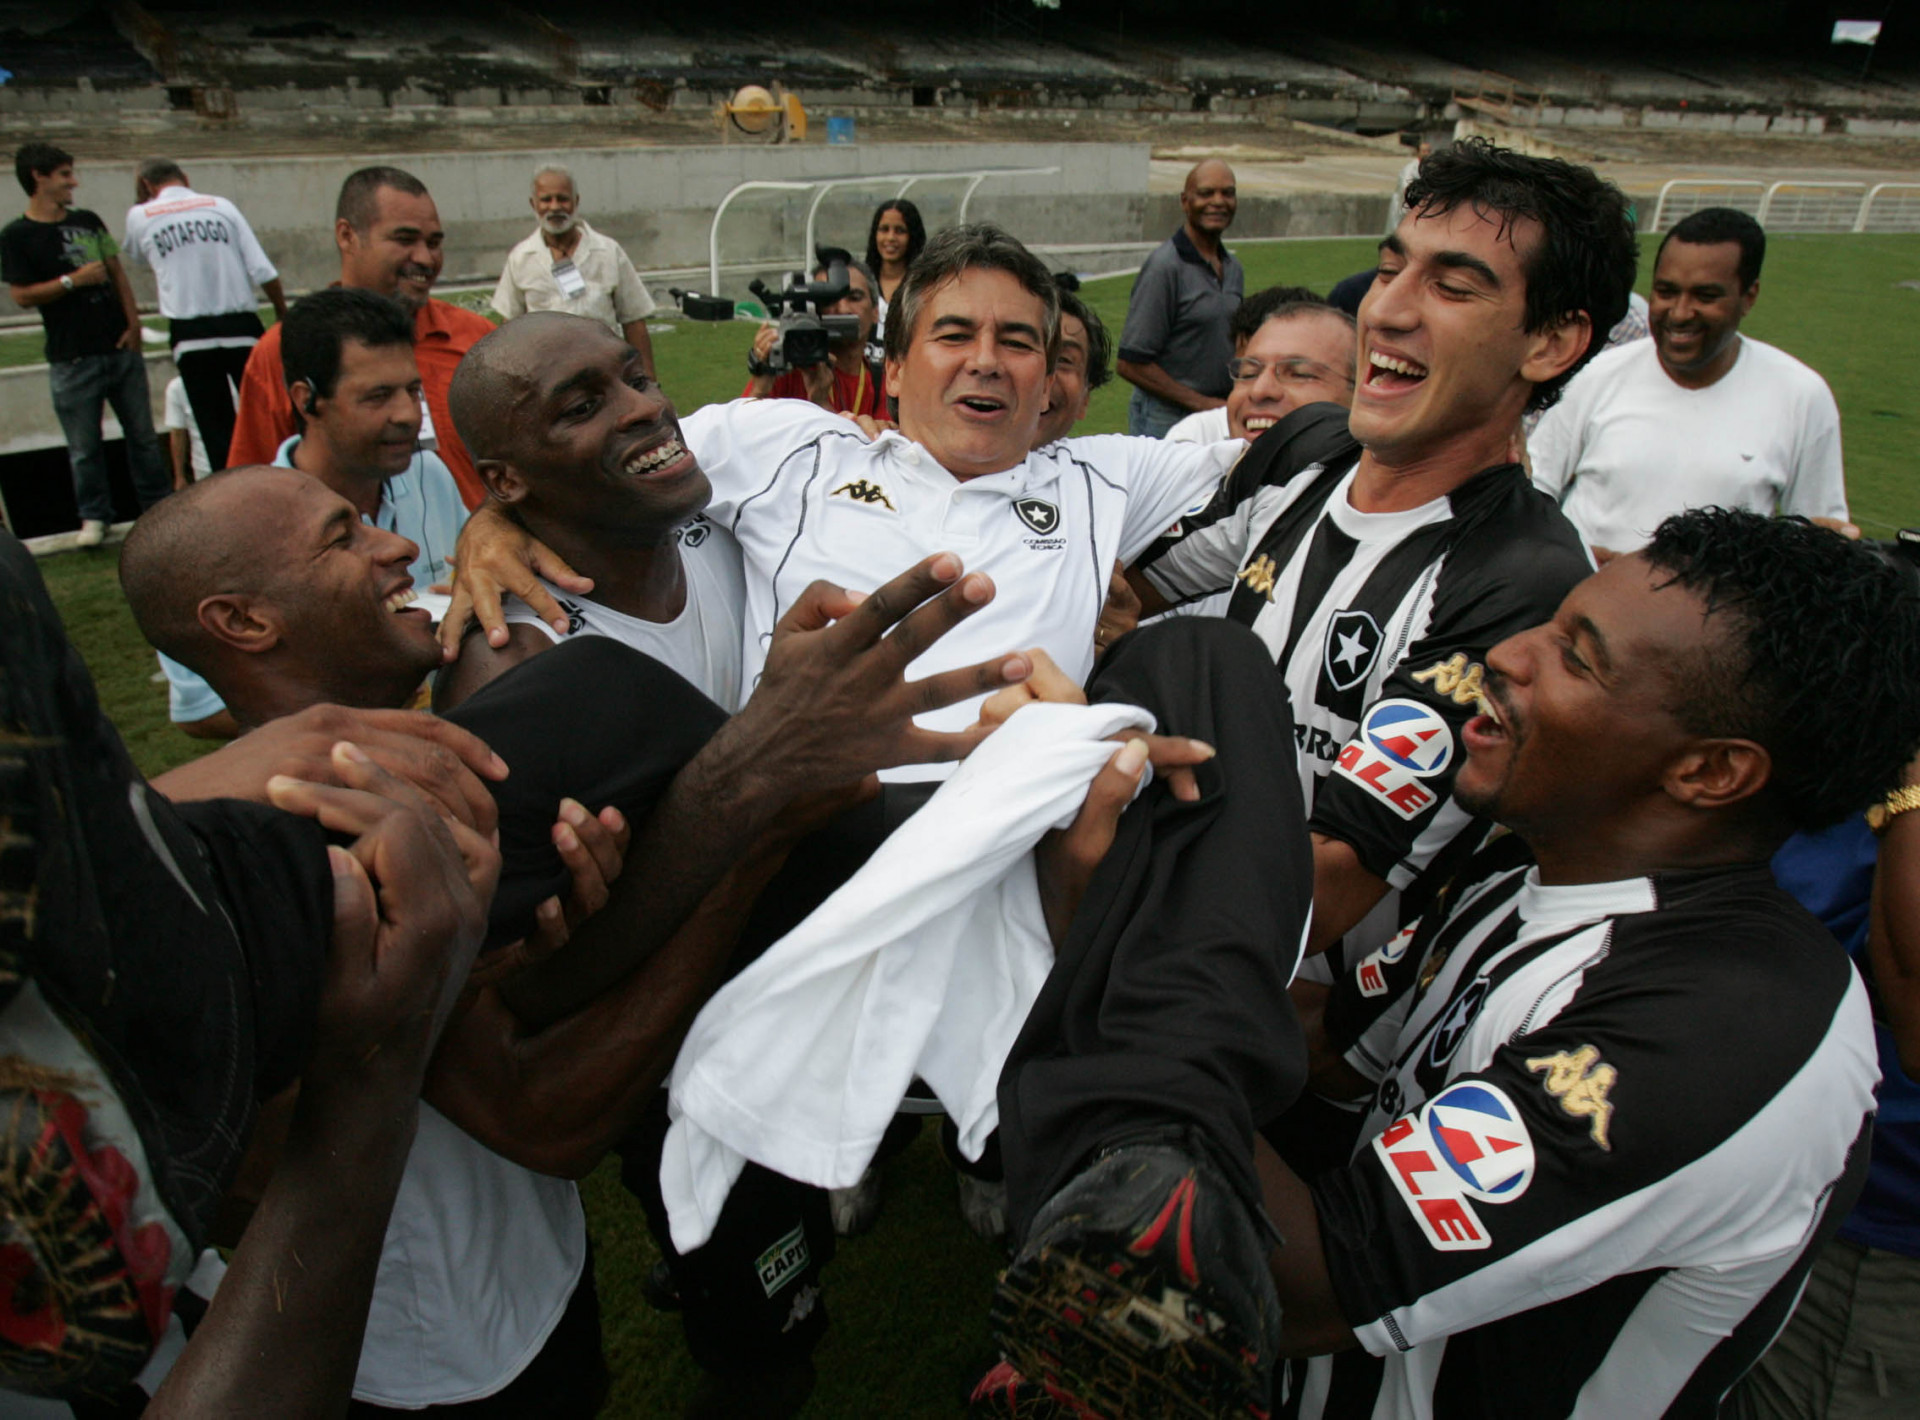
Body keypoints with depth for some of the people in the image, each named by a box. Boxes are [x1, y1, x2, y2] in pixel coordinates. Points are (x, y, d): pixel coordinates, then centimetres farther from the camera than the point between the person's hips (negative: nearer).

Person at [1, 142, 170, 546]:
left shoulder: (88, 221, 13)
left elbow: (117, 274, 14)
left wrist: (133, 323, 3)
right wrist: (74, 280, -13)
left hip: (120, 347, 4)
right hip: (72, 357, -4)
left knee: (142, 433, 8)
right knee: (84, 446, 1)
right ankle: (94, 517, 14)